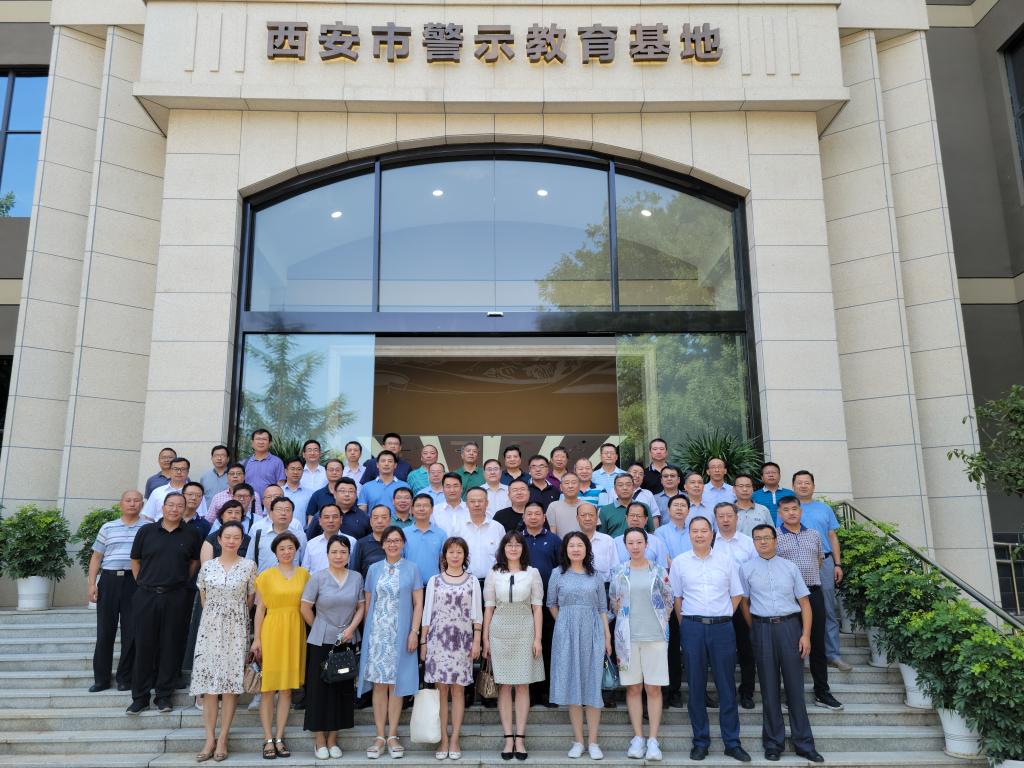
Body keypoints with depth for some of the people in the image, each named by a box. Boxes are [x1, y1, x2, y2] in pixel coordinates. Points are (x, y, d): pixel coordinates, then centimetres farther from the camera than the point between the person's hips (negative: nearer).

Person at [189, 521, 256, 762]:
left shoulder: (249, 566, -1)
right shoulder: (207, 566, 4)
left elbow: (250, 600, 7)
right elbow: (203, 600, 13)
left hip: (236, 631, -1)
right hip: (210, 629, 2)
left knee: (231, 684, -1)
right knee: (209, 684, 0)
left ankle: (223, 739, 9)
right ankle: (210, 739, 9)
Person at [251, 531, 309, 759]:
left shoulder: (304, 574, 7)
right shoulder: (266, 575, -1)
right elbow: (260, 608, 0)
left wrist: (309, 635, 5)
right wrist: (256, 638, -6)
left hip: (295, 632, 3)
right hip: (271, 631, -2)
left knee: (288, 687, 7)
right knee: (268, 687, 1)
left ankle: (279, 738, 16)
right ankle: (268, 739, 9)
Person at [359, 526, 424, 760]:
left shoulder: (411, 569, 3)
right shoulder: (374, 569, 9)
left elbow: (418, 603, 1)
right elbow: (368, 603, 11)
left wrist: (414, 632, -6)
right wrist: (369, 631, 5)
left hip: (401, 634, -1)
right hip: (377, 633, 1)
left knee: (396, 683, 2)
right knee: (379, 683, 1)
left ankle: (392, 736, 10)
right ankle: (380, 736, 9)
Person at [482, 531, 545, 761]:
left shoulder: (532, 573, 3)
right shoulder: (494, 574, 5)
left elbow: (537, 607, 2)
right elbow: (489, 607, 5)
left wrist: (537, 638, -3)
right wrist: (485, 638, 3)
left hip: (525, 631, 0)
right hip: (500, 631, 1)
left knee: (522, 685, 3)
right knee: (504, 686, 4)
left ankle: (520, 737, 10)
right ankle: (508, 738, 10)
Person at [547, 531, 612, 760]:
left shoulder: (595, 576, 7)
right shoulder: (558, 574, 4)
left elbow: (602, 608, 7)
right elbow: (551, 604, 11)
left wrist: (607, 636, 3)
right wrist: (566, 623, 6)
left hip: (592, 634, 0)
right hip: (566, 634, 0)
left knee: (593, 684, 0)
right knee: (572, 684, 2)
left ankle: (593, 741, 7)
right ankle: (578, 741, 11)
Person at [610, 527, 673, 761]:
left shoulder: (659, 571, 2)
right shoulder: (619, 573, 4)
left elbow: (668, 602, 9)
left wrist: (661, 623, 6)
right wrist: (626, 621, 7)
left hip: (655, 636, -1)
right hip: (627, 637, 1)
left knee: (653, 688, 1)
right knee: (633, 688, 6)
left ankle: (653, 740, 9)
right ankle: (637, 738, 15)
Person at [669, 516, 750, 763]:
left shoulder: (726, 560, 5)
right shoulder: (679, 562, 4)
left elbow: (737, 594, 10)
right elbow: (676, 597, 9)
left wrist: (722, 617, 3)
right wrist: (685, 624, 3)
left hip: (722, 627, 0)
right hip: (692, 628, 0)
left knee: (727, 686, 4)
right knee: (696, 686, 6)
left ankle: (732, 742, 14)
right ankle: (700, 741, 16)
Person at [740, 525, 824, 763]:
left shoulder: (790, 567, 6)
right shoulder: (746, 569, 4)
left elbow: (804, 603, 4)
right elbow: (744, 603, 7)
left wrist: (805, 635, -5)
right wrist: (756, 631, 3)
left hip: (790, 627, 0)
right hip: (762, 629, 0)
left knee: (795, 686, 4)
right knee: (769, 688, 7)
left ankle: (804, 744, 16)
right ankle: (773, 744, 19)